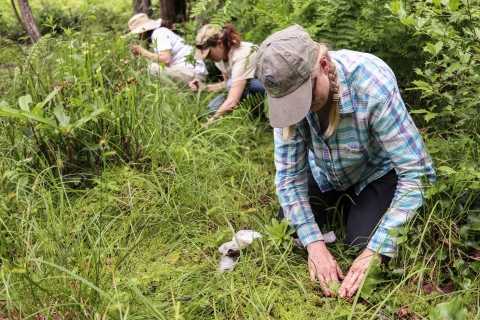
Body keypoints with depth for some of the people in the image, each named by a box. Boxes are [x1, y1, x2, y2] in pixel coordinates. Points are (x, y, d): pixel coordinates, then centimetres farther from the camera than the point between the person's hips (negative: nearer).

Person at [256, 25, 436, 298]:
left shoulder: (372, 85, -38)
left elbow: (416, 172, -34)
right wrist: (314, 242, -28)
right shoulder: (287, 91, -26)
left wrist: (376, 250, -37)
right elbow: (290, 174, -19)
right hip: (324, 171, 4)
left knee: (361, 245, -18)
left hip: (376, 171, -3)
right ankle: (341, 204, 23)